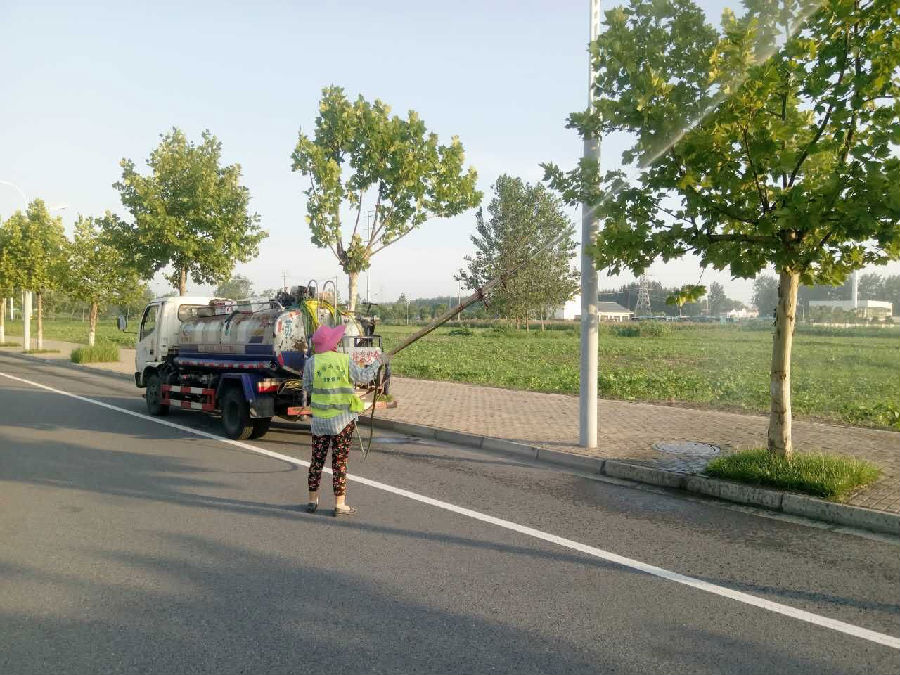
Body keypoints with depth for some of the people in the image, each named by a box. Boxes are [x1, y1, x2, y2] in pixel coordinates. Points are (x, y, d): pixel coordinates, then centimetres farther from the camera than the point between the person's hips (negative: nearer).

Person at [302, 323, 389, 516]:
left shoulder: (311, 362, -5)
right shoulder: (345, 360, -9)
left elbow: (307, 387, 4)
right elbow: (364, 376, 2)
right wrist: (377, 362, 16)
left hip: (319, 420, 2)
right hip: (343, 419, -2)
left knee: (317, 460, 13)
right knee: (340, 462, 5)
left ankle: (313, 501, 22)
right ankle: (340, 504, 9)